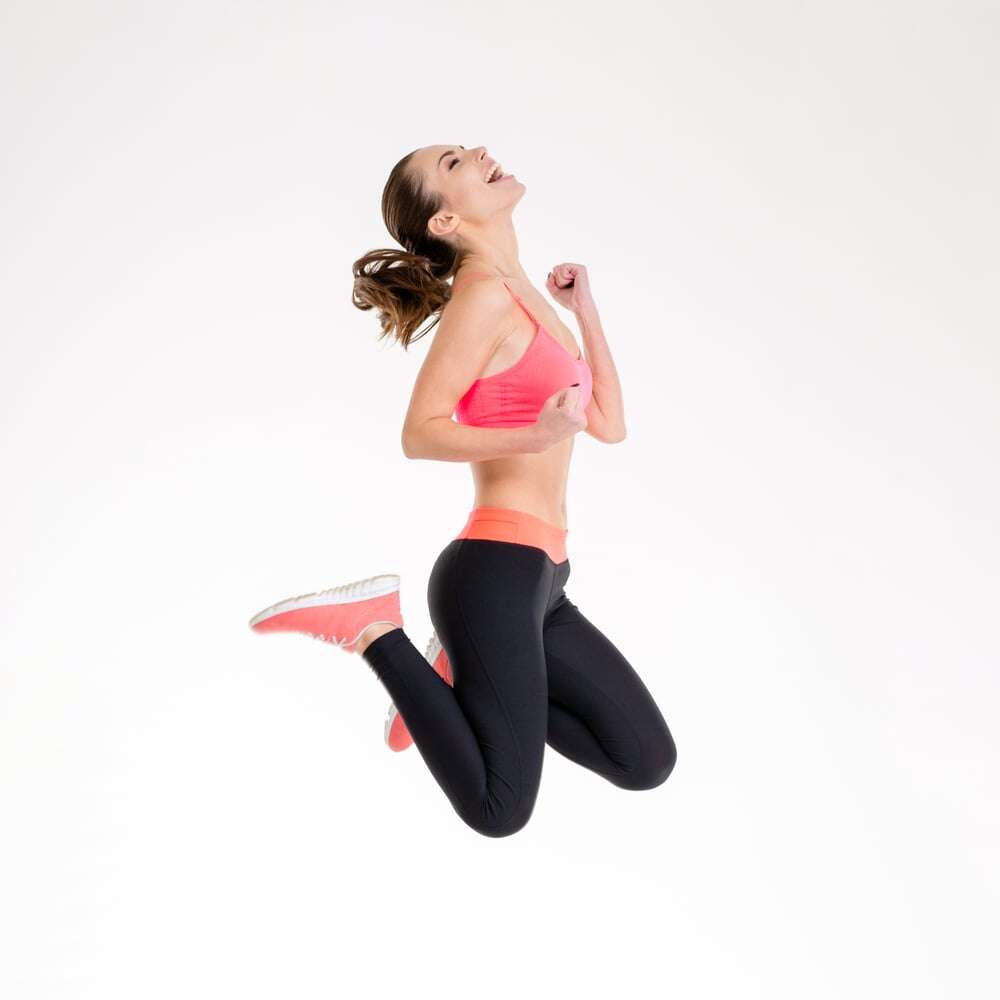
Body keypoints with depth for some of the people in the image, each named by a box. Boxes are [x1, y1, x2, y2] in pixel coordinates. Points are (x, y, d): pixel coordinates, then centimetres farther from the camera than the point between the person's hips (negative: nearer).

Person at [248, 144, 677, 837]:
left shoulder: (524, 300, 16)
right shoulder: (483, 294, -9)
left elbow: (608, 424, 17)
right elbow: (421, 434, -14)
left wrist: (585, 310, 18)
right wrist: (536, 437, -27)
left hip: (538, 578, 8)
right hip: (495, 570, -8)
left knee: (647, 763, 12)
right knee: (500, 811, -4)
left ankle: (465, 669, 16)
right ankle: (374, 627, 2)